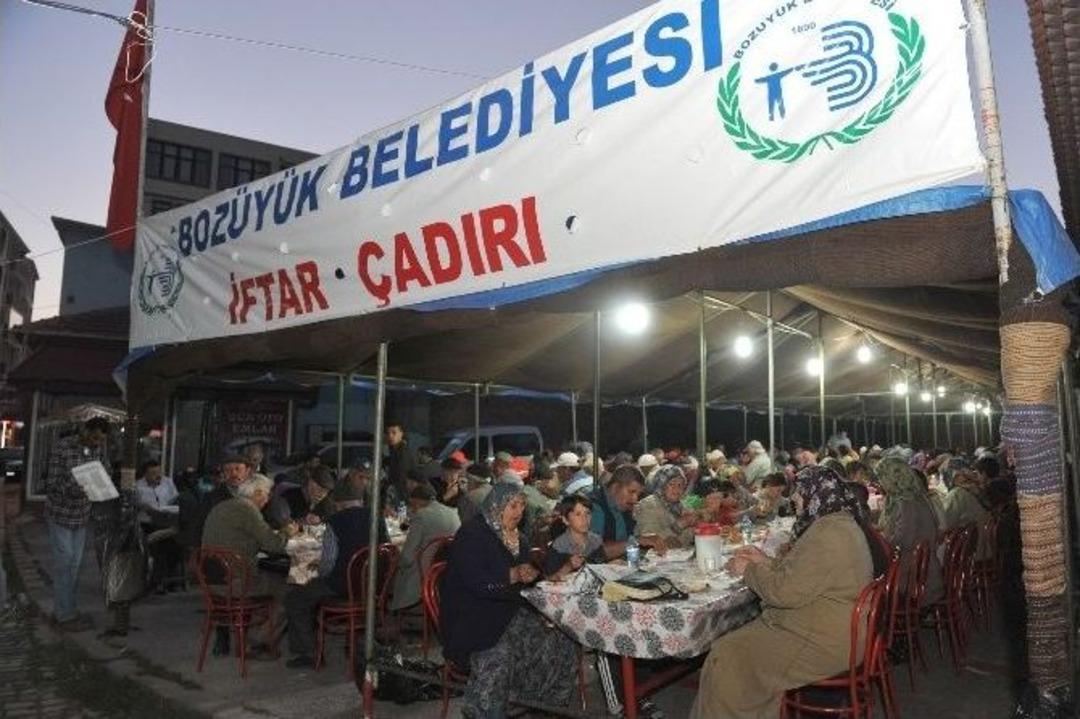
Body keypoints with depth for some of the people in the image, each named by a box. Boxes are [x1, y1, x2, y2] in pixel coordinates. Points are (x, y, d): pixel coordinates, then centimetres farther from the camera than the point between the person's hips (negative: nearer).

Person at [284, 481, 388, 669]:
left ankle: (307, 654, 13)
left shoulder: (335, 522, -11)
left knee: (295, 598, 12)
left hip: (343, 587, -6)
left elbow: (328, 562, -13)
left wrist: (320, 574, 9)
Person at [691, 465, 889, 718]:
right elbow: (798, 573, 20)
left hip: (824, 644, -10)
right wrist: (765, 562, 11)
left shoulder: (828, 533, -24)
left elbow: (787, 591, -24)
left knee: (725, 657, -9)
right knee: (734, 643, 10)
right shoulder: (841, 523, 10)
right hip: (832, 628, 10)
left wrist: (749, 570, -9)